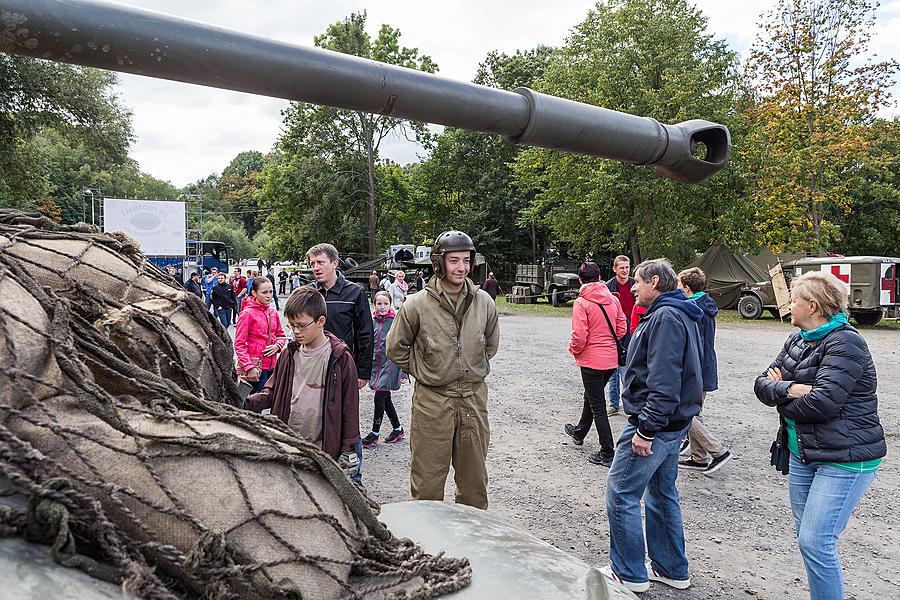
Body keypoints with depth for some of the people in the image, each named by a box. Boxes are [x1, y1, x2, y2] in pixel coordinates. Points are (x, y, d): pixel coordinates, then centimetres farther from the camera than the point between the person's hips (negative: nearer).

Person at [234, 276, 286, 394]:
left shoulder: (273, 312, 8)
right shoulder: (247, 313, -9)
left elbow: (280, 335, 20)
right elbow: (239, 344, -10)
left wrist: (277, 346, -3)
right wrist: (249, 367, -17)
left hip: (271, 365, 6)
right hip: (256, 368, -6)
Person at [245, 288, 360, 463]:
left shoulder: (341, 358, -11)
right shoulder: (290, 353, 5)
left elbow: (350, 408, -8)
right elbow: (273, 392, 12)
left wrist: (348, 450, -7)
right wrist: (247, 402, -7)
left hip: (322, 448, -5)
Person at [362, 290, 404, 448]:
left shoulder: (395, 322, -8)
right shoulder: (372, 321, 6)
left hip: (390, 364, -6)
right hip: (376, 364, 6)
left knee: (379, 398, -7)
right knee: (385, 399, 12)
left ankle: (375, 433, 7)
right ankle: (398, 429, 27)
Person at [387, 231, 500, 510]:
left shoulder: (484, 302, 1)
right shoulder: (418, 304, -9)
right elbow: (396, 348, 3)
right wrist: (423, 372, 4)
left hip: (474, 397, 3)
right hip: (432, 400, -3)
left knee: (474, 477, 16)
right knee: (427, 479, 6)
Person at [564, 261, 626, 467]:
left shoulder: (581, 302, -16)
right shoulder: (613, 299, 2)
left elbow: (579, 336, -20)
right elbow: (622, 329, 5)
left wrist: (574, 350, 0)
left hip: (591, 360, -7)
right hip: (611, 359, 7)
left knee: (598, 407, 3)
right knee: (591, 396, 25)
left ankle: (607, 454, 8)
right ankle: (579, 433, 46)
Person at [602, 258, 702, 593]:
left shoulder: (665, 317, -18)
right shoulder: (678, 314, 15)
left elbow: (664, 381, -26)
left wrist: (646, 429, -24)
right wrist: (653, 424, 17)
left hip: (654, 424, -11)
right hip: (673, 423, 11)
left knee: (621, 494, -1)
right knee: (662, 494, 19)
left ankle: (629, 574, 11)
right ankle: (672, 570, 30)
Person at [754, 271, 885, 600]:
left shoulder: (845, 343, -16)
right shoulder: (797, 340, 9)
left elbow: (822, 401, -26)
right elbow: (762, 384, 4)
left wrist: (780, 397, -8)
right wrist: (789, 389, -18)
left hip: (845, 458, -8)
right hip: (803, 453, 8)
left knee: (815, 542, -8)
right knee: (805, 537, 15)